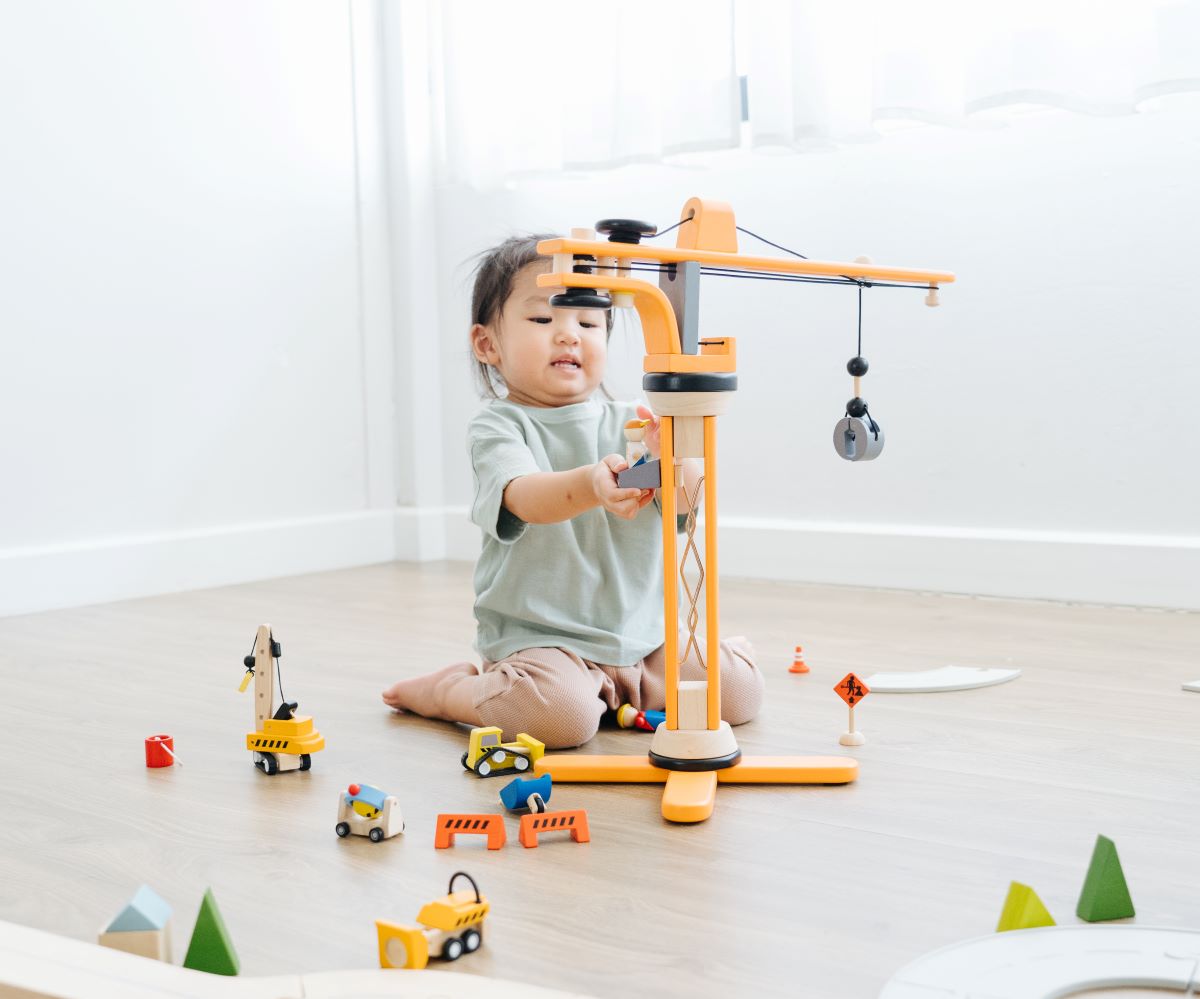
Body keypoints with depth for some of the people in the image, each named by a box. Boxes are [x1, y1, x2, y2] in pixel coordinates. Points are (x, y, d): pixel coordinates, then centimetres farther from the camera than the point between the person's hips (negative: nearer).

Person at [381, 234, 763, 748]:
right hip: (538, 638, -5)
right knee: (562, 714, -32)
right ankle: (449, 690, -1)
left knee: (741, 690, -5)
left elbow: (686, 497, -9)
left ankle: (617, 689, 16)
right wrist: (589, 486, -49)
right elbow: (525, 498, -27)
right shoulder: (498, 426, -8)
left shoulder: (628, 423, 5)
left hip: (640, 636, 5)